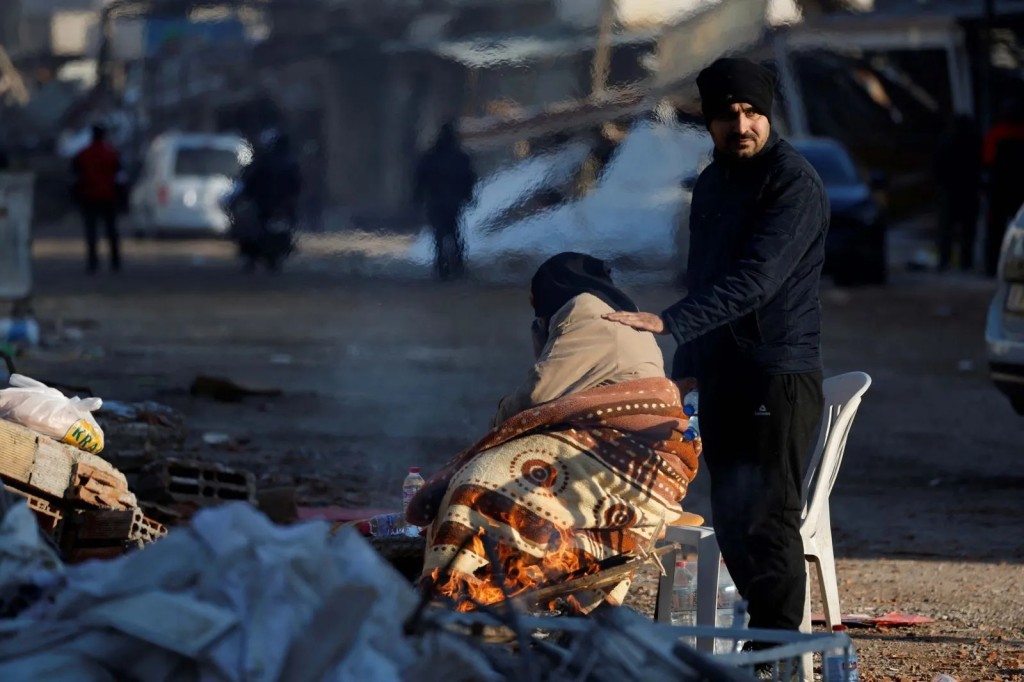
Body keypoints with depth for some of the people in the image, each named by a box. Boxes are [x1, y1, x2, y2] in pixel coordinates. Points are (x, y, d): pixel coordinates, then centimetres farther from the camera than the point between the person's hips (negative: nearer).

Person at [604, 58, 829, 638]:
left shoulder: (795, 182, -12)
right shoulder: (713, 185, 16)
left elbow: (755, 278, -23)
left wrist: (668, 323, -31)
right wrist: (685, 370, 22)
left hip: (781, 378, -8)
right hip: (721, 380, 8)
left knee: (765, 520, -12)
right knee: (733, 522, 8)